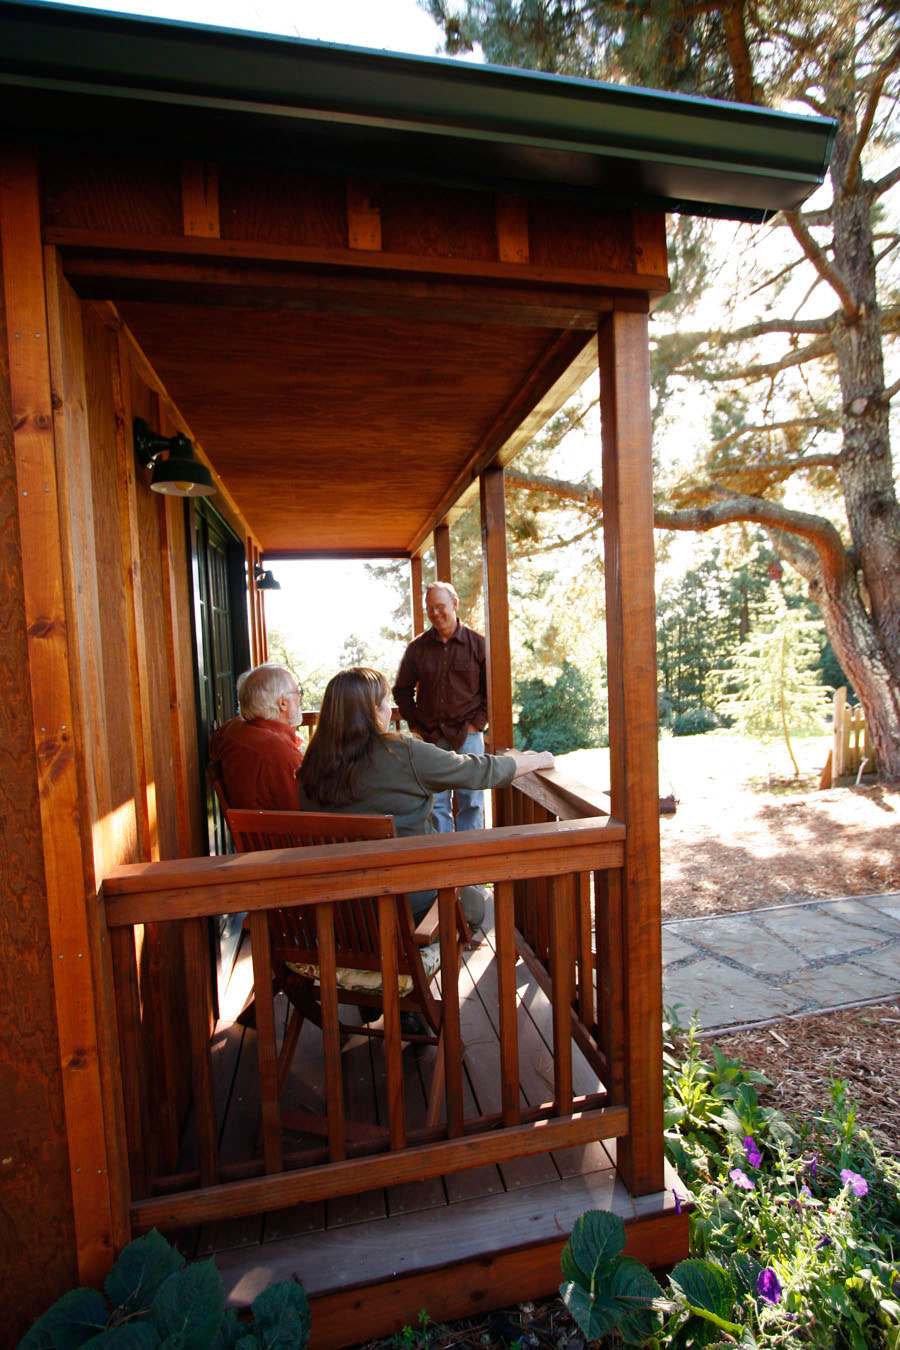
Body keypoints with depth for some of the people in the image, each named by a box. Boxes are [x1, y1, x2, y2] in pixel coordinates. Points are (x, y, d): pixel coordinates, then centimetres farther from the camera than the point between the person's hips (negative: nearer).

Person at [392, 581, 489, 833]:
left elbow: (491, 689, 5)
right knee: (436, 801, 6)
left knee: (471, 800, 5)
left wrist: (477, 723, -3)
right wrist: (415, 724, 4)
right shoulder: (416, 647, 4)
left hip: (468, 736, -1)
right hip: (431, 737, 2)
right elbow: (402, 690, 13)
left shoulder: (477, 644, 0)